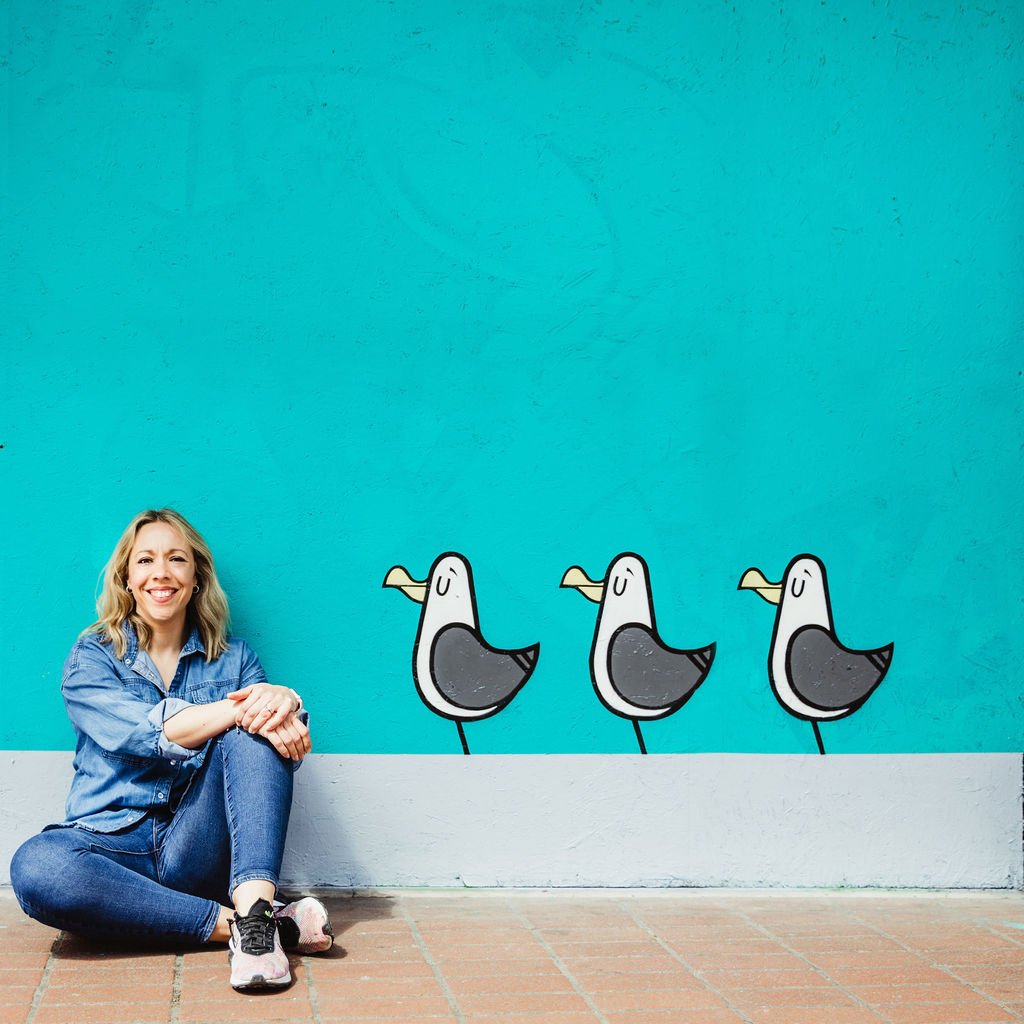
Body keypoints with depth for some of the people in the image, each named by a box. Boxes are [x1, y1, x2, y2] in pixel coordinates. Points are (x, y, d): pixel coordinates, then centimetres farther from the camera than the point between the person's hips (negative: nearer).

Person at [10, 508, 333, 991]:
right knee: (35, 866, -35)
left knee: (252, 733, -22)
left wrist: (282, 702, -27)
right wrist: (241, 706, -25)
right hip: (113, 849, -1)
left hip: (200, 855, 2)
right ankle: (231, 922, -30)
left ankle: (253, 911, -39)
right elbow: (141, 734, -13)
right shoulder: (92, 657, 7)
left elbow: (286, 741, -3)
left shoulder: (233, 658, 14)